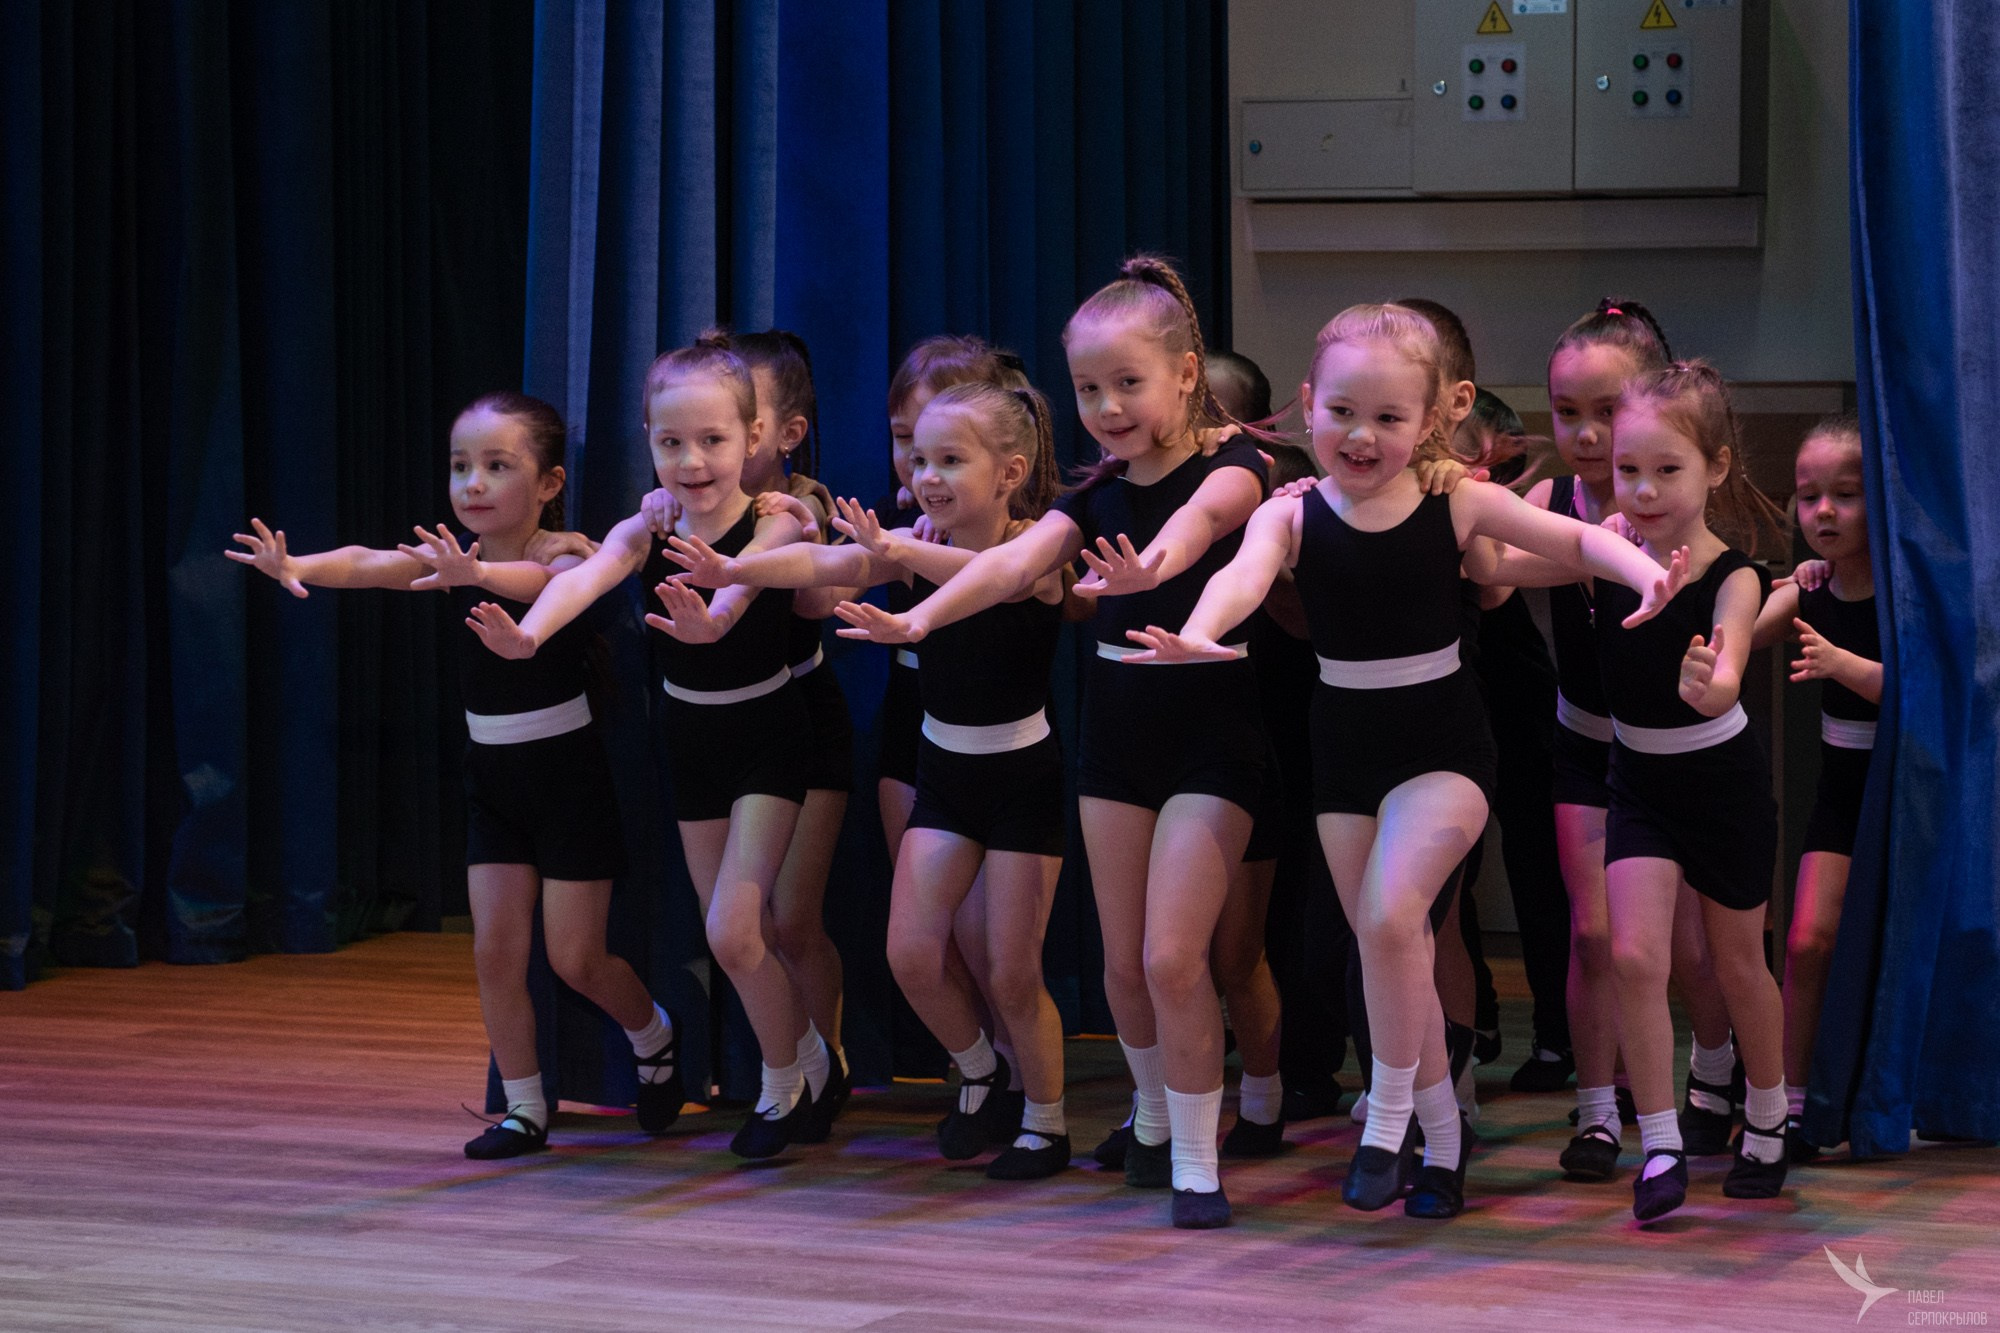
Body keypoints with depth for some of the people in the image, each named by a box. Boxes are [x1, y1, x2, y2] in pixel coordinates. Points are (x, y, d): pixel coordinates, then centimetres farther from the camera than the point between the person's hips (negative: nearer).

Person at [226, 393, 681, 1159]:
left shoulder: (564, 556, -16)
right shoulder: (453, 556, -2)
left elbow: (544, 580, -41)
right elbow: (370, 565, -20)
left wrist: (478, 575, -62)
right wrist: (298, 568, -41)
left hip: (567, 773, -5)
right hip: (493, 778, 5)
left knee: (575, 958, -1)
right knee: (494, 950, 0)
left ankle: (654, 1037, 28)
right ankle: (524, 1108, 12)